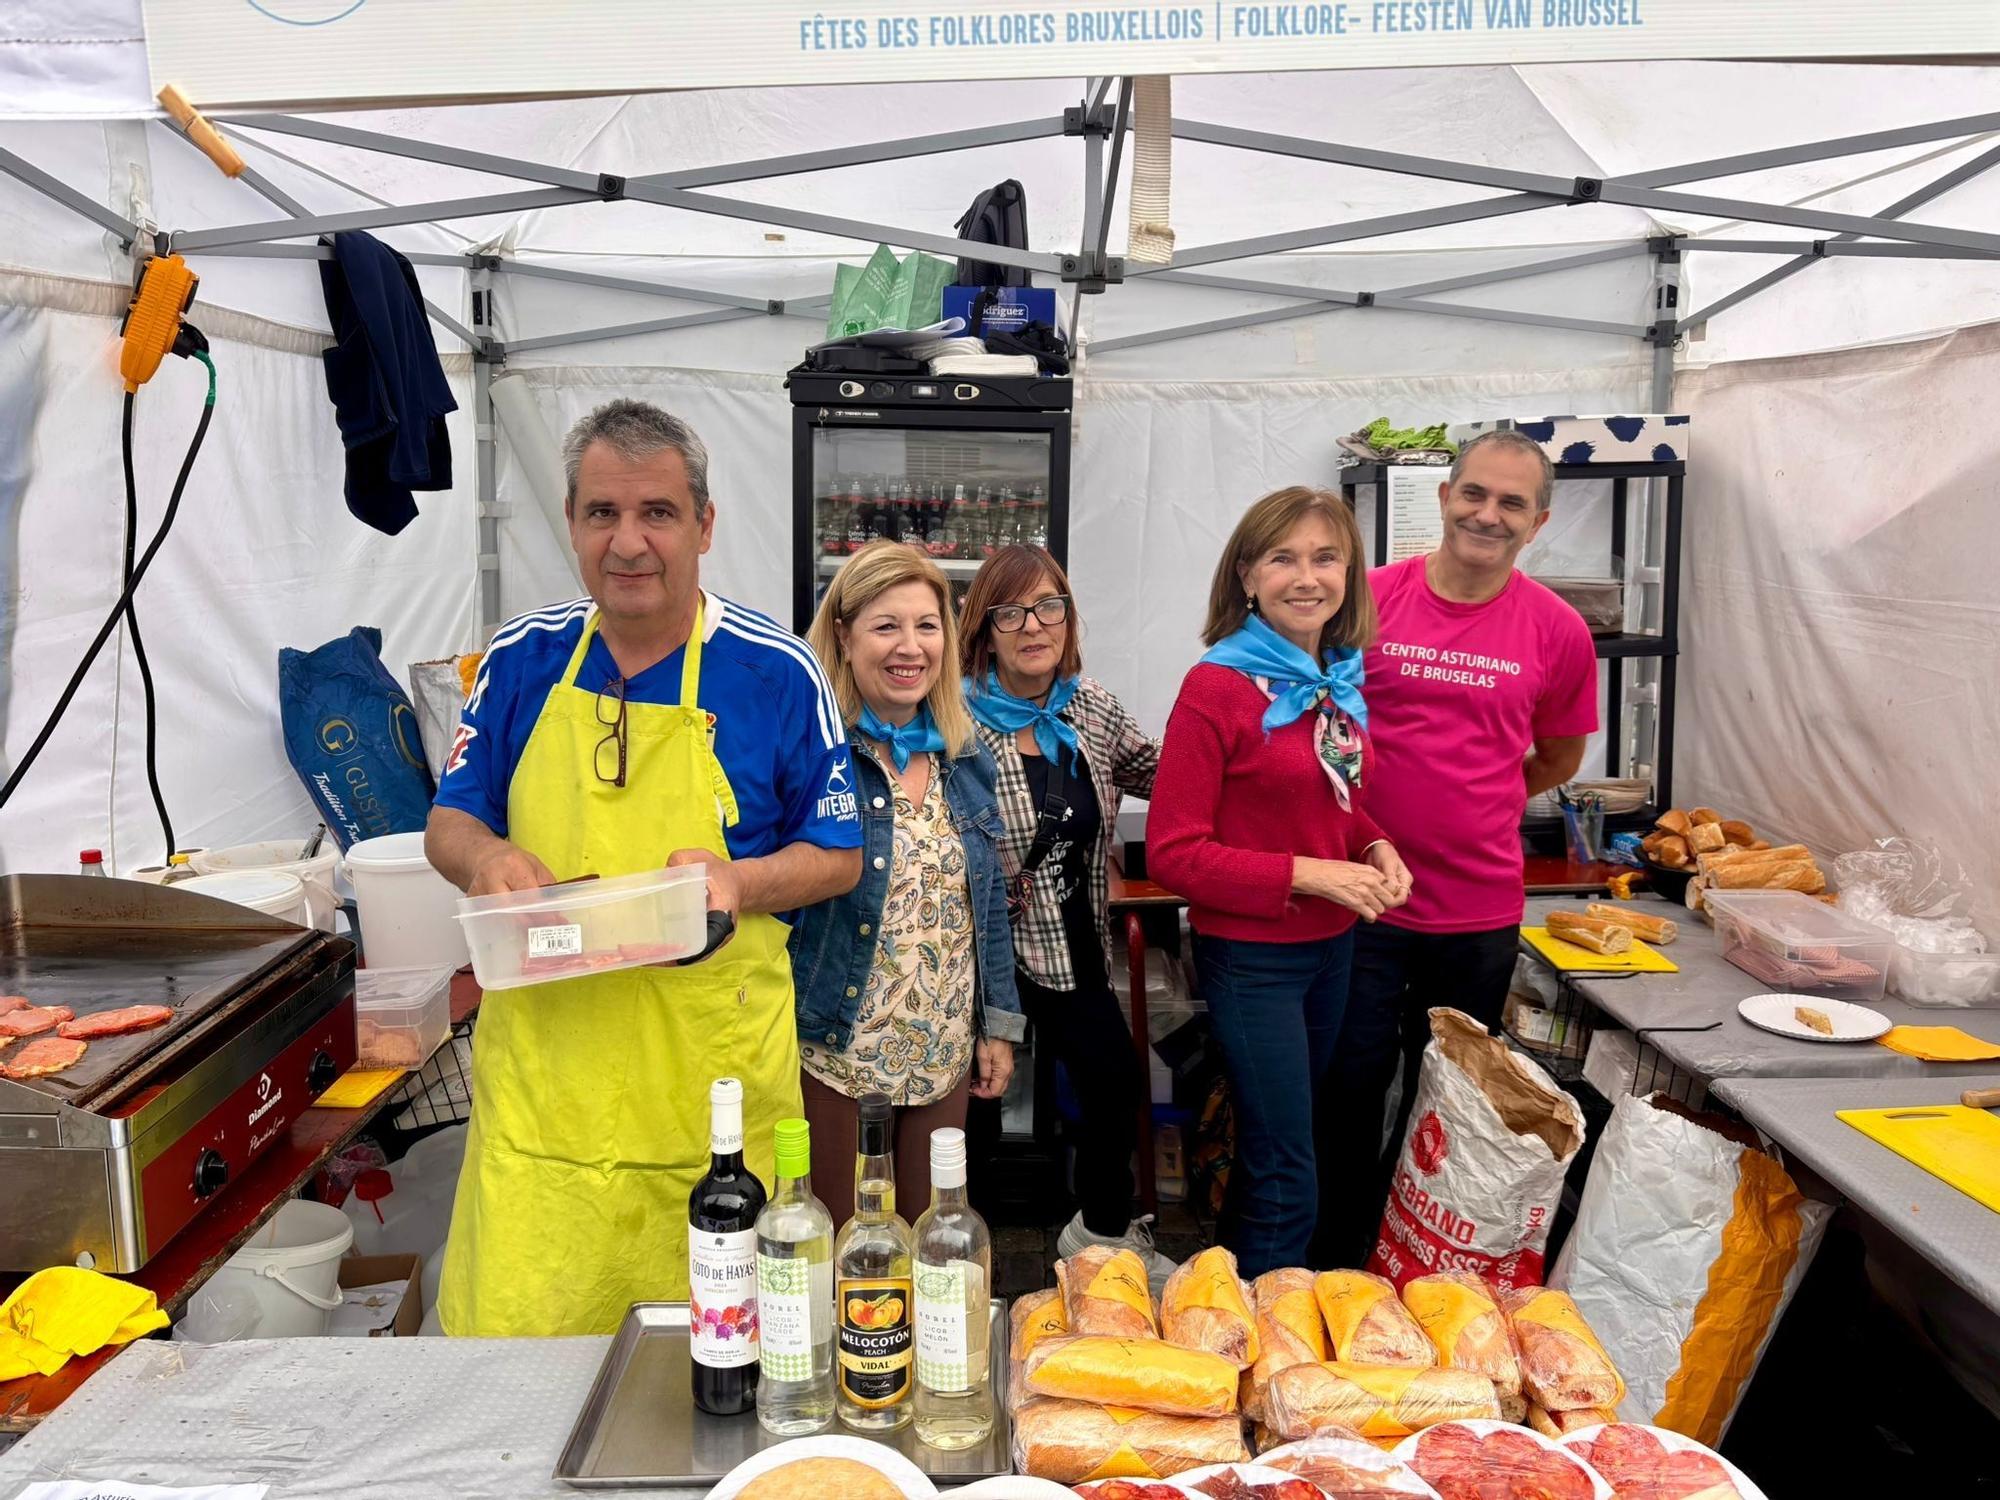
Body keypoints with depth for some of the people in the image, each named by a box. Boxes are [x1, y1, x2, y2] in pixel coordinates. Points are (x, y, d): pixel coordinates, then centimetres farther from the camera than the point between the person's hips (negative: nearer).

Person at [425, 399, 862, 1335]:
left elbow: (839, 856, 3)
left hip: (713, 1083, -2)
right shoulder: (522, 660, 4)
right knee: (509, 1342, 6)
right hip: (540, 1078, 2)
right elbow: (449, 822, 13)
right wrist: (485, 857, -11)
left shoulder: (778, 673, -4)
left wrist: (739, 881, -17)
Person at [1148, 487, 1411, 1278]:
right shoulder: (1218, 686, -18)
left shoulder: (1339, 681, 3)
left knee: (1315, 1147, 23)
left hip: (1332, 946, 8)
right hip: (1250, 955, -8)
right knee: (1289, 1182, 2)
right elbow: (1173, 852, -18)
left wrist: (1374, 847, -3)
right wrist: (1305, 874, -23)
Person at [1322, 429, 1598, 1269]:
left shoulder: (1558, 632, -2)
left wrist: (1467, 807, 8)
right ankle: (1337, 1266, 30)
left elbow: (1558, 759, 13)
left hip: (1479, 911, 2)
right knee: (1351, 1095, 10)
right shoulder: (1370, 599, -6)